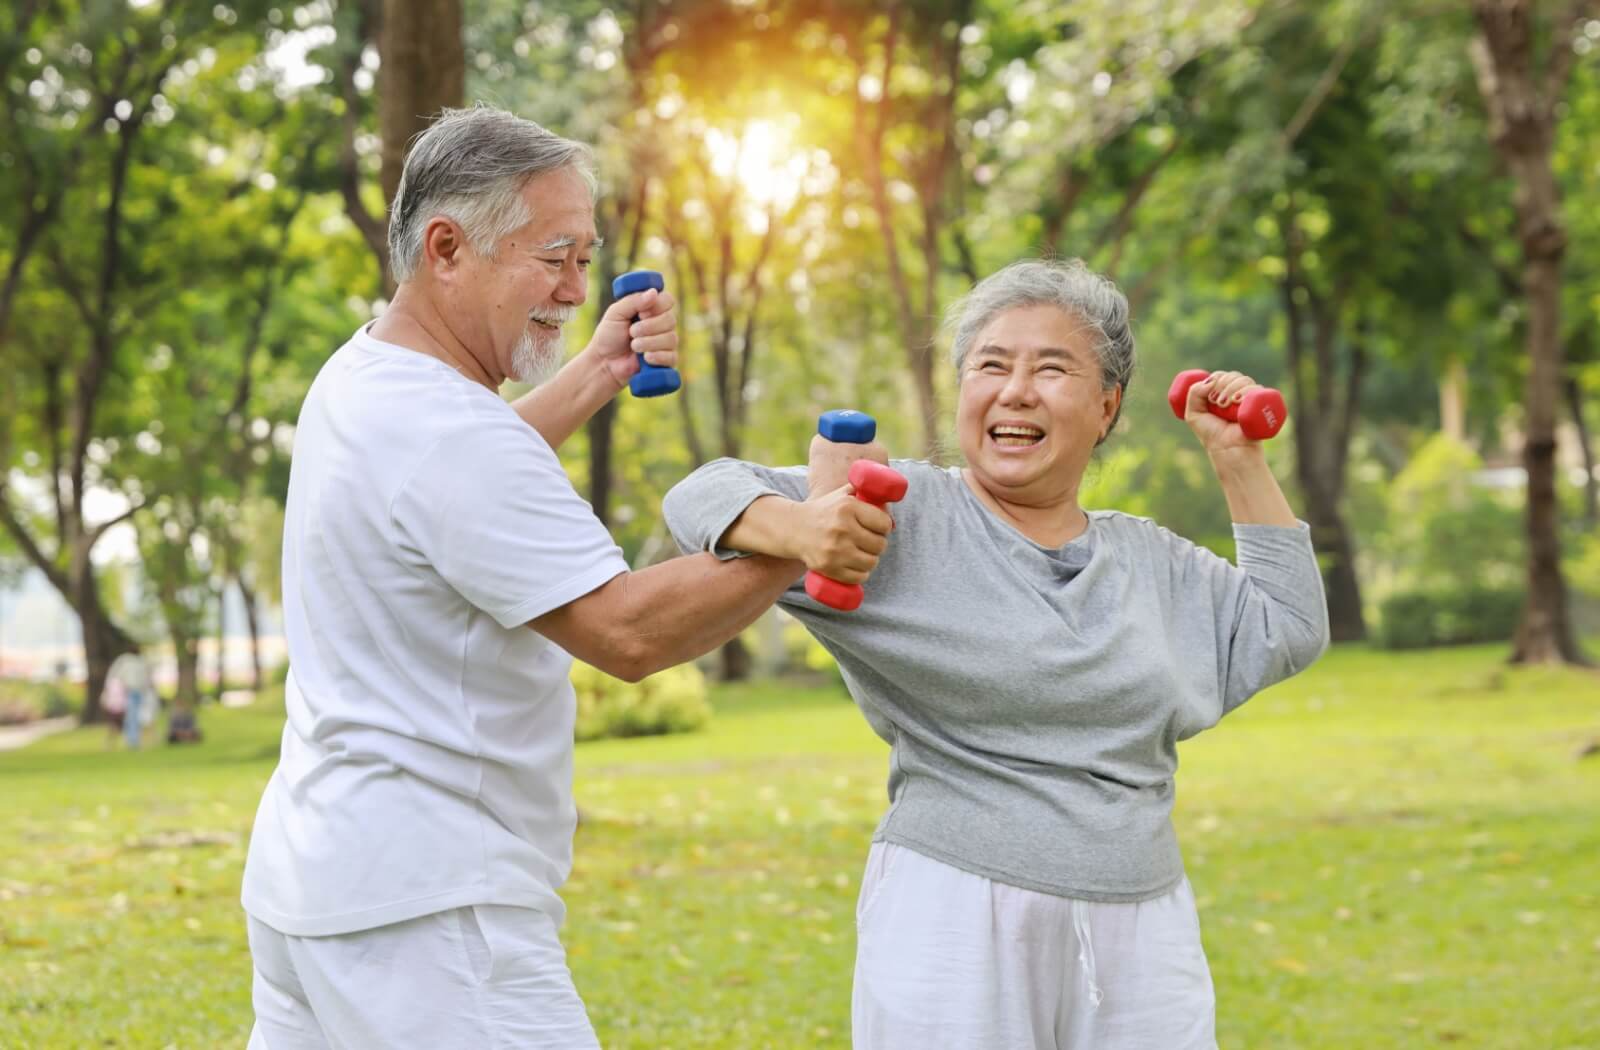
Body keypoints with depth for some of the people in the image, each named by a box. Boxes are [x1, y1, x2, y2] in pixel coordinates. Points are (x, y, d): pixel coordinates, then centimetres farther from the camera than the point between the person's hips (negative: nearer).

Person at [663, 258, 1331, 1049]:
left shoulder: (1149, 560, 16)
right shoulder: (903, 517, -1)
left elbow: (1288, 630, 21)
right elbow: (706, 494, -8)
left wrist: (1239, 463, 15)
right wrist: (804, 531, -30)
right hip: (952, 935, -4)